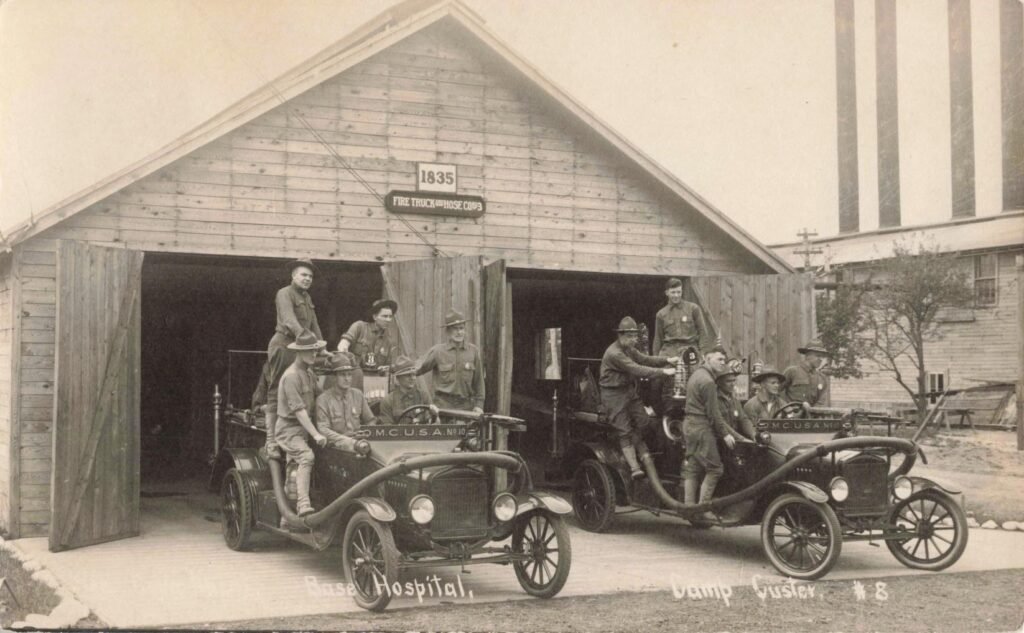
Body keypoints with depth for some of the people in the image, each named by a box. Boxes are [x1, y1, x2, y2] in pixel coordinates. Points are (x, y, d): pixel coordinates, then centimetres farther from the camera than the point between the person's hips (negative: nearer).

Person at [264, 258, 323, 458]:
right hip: (283, 346, -8)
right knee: (276, 394, -6)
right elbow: (289, 320, -23)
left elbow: (314, 325, 20)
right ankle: (272, 441, -6)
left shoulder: (307, 298, 21)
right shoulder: (285, 294, -7)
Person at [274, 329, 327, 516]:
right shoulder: (291, 376, -16)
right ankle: (303, 504, -38)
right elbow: (298, 409, -22)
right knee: (306, 457, -29)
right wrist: (315, 434, -26)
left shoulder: (310, 373, 13)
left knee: (294, 466, 10)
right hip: (289, 429, -9)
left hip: (303, 429, 9)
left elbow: (314, 402, 19)